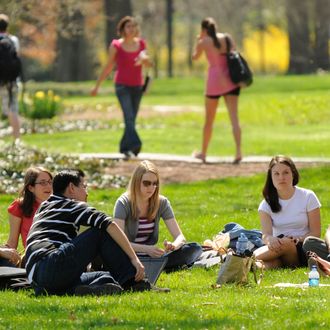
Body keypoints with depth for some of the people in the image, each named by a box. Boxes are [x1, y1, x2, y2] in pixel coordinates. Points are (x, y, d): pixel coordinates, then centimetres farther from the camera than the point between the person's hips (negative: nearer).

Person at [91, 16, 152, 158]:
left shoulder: (141, 43, 5)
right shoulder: (116, 45, -5)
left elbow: (149, 64, 6)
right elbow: (108, 67, 3)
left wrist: (144, 58, -19)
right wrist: (97, 86, 6)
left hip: (137, 86, 4)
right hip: (122, 86, -4)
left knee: (132, 119, 6)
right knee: (129, 116, -20)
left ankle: (125, 147, 19)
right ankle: (134, 145, -32)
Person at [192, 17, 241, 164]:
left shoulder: (203, 42, -1)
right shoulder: (227, 38, 8)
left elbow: (194, 57, 15)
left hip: (215, 80, -2)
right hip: (231, 79, 2)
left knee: (209, 119, 13)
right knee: (234, 117, -5)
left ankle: (203, 153, 25)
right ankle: (238, 151, -21)